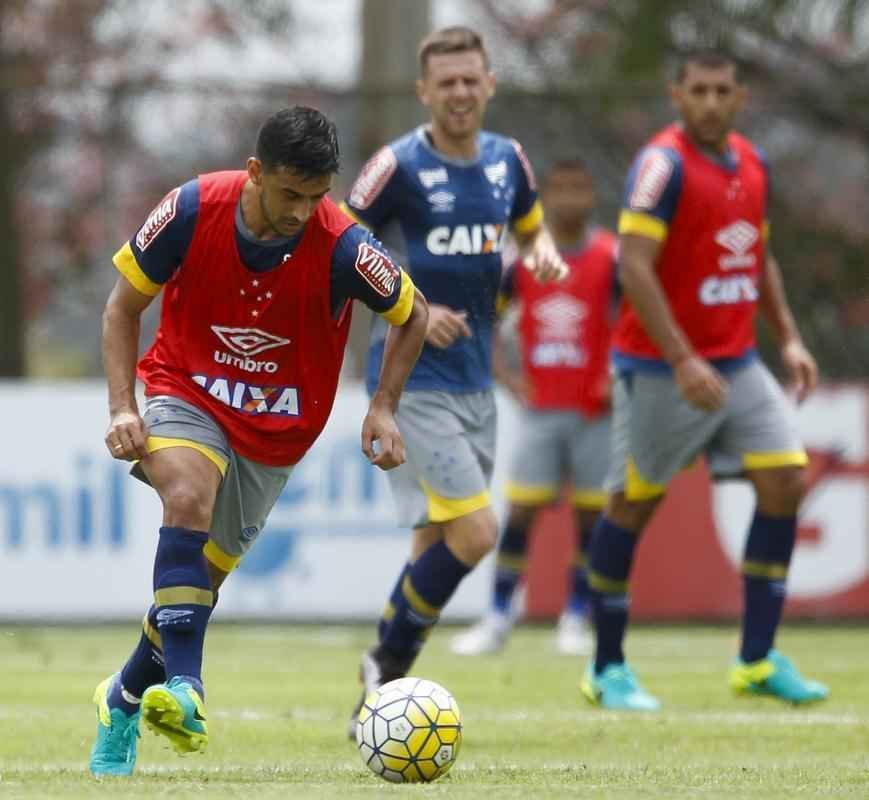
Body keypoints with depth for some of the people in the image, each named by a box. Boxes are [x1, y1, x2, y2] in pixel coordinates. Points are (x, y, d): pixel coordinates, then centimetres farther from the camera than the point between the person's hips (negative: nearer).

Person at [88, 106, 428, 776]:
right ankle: (184, 689, -38)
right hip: (187, 395, -1)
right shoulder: (192, 211, -19)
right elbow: (124, 304, -4)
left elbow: (412, 315, -1)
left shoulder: (342, 247, -21)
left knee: (205, 572, 4)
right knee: (188, 497, -32)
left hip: (279, 424, 1)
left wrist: (384, 409, -10)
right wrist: (123, 408, -13)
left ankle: (126, 700, 29)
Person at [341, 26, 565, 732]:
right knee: (475, 533, -17)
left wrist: (544, 252, 1)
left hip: (476, 383, 6)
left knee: (436, 551, 8)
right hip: (411, 382, -6)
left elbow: (531, 225, 25)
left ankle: (380, 701, 19)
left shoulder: (507, 160, 7)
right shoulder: (399, 166, -11)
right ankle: (389, 664, 2)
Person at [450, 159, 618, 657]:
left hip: (594, 410, -2)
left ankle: (577, 619, 13)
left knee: (590, 513, 2)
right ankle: (499, 619, 4)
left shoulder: (611, 257, -4)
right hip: (540, 410, 2)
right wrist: (504, 374, 1)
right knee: (521, 512, -3)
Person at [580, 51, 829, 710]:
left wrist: (788, 337, 13)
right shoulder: (664, 165, -14)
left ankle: (758, 660, 0)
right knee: (634, 504, 0)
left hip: (737, 364, 7)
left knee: (785, 482, -5)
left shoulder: (752, 164, 10)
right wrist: (683, 362, -25)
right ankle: (608, 669, 12)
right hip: (662, 369, -7)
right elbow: (634, 267, -21)